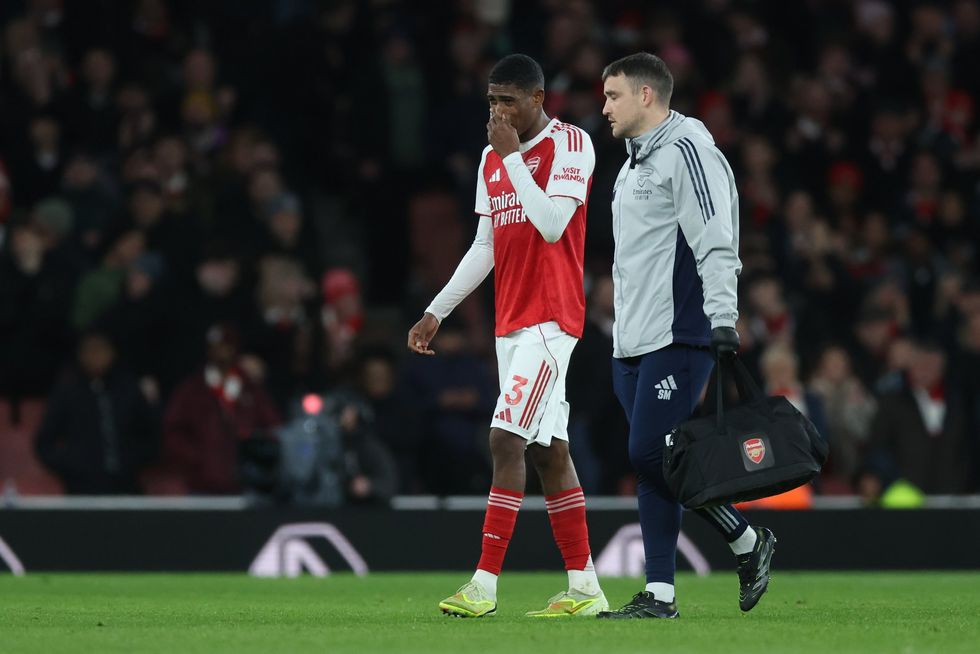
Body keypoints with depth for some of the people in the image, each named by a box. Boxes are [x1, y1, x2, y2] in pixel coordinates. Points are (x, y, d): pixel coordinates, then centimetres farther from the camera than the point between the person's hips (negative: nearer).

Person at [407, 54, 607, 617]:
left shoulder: (571, 144, -7)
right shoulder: (492, 158, 16)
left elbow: (552, 224, -19)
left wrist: (512, 157, -14)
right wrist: (437, 311, 18)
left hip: (550, 319, -8)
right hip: (511, 322, 8)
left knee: (507, 440, -15)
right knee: (549, 449, 7)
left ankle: (485, 585, -17)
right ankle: (585, 587, 10)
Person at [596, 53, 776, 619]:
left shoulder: (688, 152, -9)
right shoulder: (635, 164, 21)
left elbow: (716, 244, -17)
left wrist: (723, 318, -24)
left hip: (678, 338, -9)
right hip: (634, 341, 9)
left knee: (652, 455, -13)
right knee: (651, 463, 6)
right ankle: (660, 596, 10)